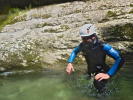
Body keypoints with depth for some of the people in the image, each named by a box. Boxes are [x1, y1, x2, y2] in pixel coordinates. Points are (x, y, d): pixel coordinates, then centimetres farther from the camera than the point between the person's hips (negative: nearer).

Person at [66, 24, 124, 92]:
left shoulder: (103, 46, -32)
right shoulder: (83, 45, -16)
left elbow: (120, 59, -38)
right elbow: (75, 51, 7)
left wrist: (108, 74, -46)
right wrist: (70, 63, -11)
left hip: (101, 73, -5)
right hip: (90, 73, 5)